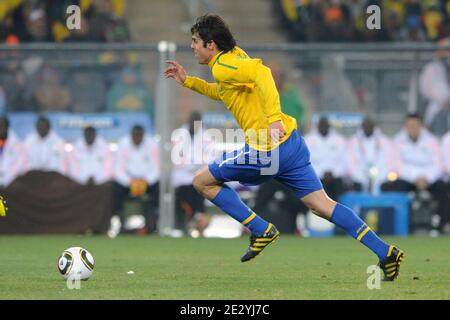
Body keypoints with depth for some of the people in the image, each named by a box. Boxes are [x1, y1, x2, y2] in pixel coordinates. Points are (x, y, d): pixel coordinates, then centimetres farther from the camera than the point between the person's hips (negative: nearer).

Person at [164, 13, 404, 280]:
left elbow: (261, 72, -30)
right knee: (323, 205, 8)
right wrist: (187, 81, 35)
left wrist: (273, 117, -37)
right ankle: (385, 252, -1)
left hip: (268, 151, -9)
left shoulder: (223, 66, -10)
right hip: (291, 142, 9)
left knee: (202, 181, 6)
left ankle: (261, 230, 4)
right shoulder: (234, 57, 19)